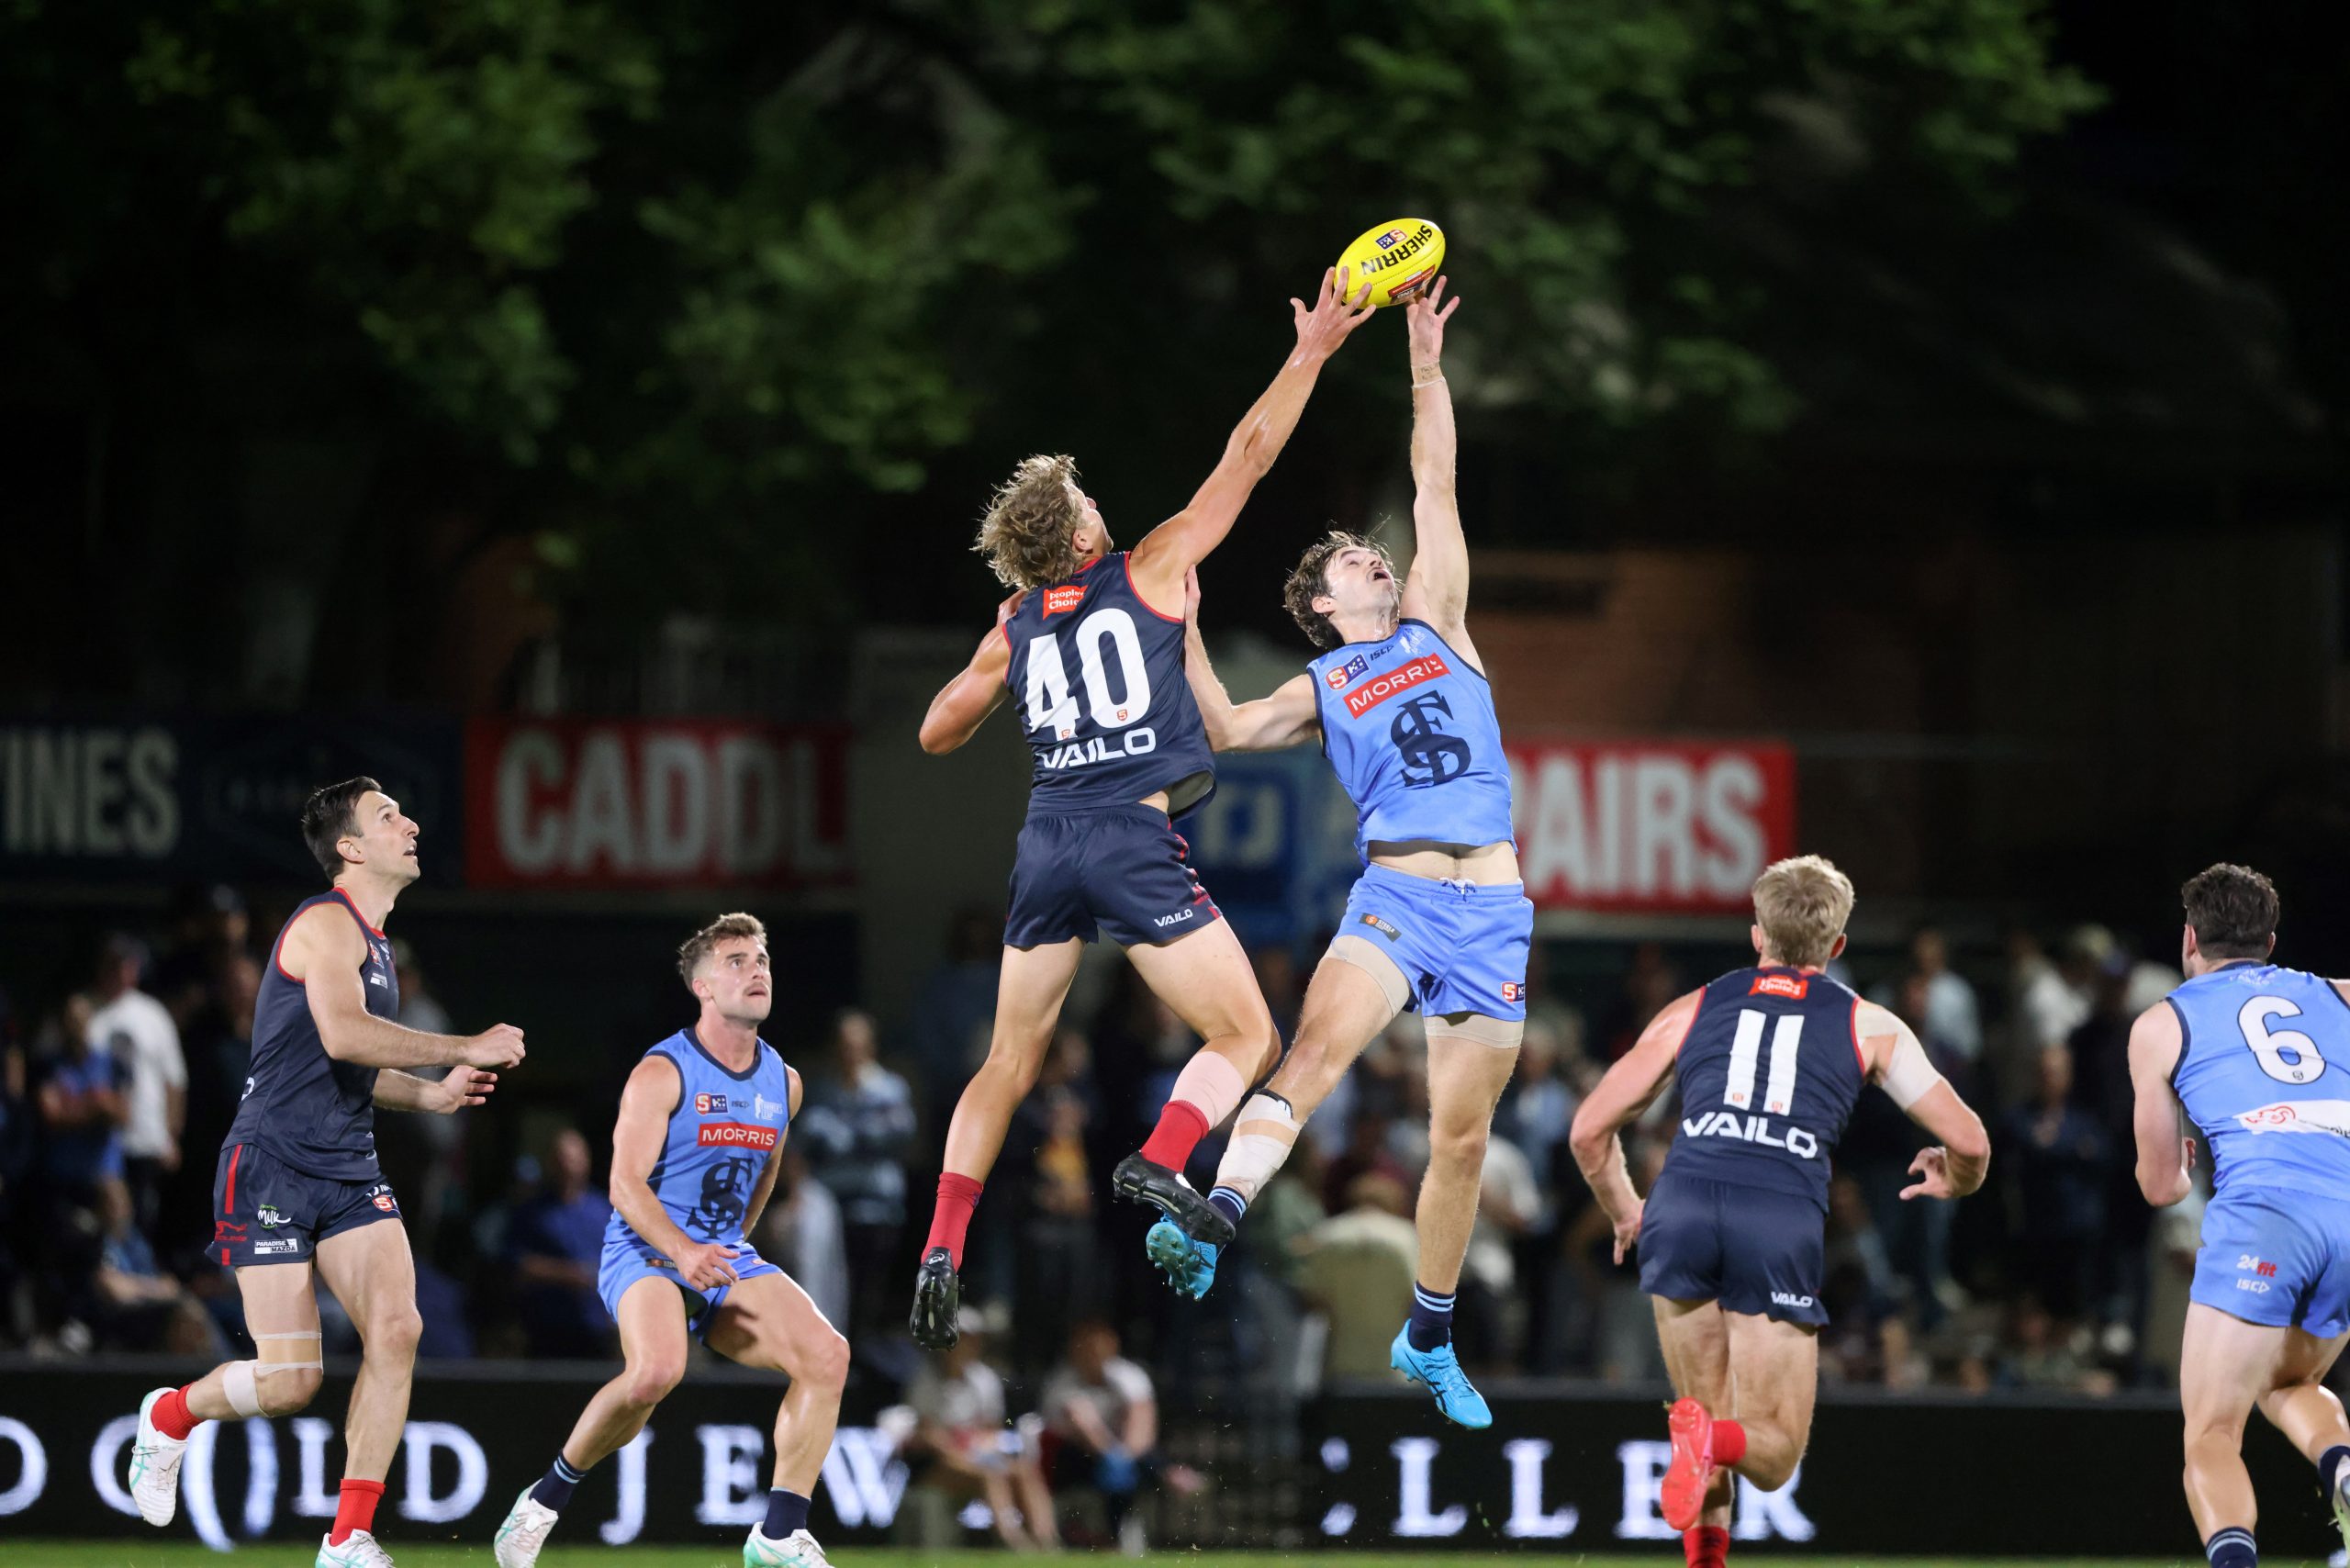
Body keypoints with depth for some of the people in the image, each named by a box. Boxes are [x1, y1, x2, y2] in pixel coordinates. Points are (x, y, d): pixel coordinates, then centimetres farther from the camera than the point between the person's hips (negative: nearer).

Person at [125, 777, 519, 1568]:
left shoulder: (372, 939, 18)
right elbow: (340, 1034, -29)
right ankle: (171, 1414, 23)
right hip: (272, 1170, -8)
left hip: (348, 1171, 8)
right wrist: (464, 1049, -23)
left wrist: (431, 1094, 9)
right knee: (290, 1381, -10)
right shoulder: (327, 924, -12)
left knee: (396, 1329, -14)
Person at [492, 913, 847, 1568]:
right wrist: (681, 1250, -32)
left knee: (826, 1353, -19)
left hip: (727, 1258, 6)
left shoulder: (783, 1083, 11)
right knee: (656, 1370, -36)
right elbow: (625, 1184, -17)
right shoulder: (662, 1073, -9)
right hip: (646, 1252, -6)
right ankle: (548, 1496, -11)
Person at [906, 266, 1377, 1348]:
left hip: (1048, 841, 5)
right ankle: (1164, 1159, -25)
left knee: (1007, 1065, 15)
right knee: (1247, 1038, 1)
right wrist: (1310, 354, 9)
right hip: (1134, 841, -5)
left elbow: (936, 734, 22)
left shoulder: (1015, 630, 12)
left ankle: (941, 1250, 3)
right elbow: (1247, 458, 3)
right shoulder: (1148, 574, 1)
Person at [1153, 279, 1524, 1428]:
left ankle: (1428, 1340, 18)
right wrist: (1181, 626, -4)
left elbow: (1436, 490, 12)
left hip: (1493, 910, 2)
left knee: (1462, 1129, 5)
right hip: (1395, 894, -2)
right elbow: (1223, 730, 0)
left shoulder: (1434, 626, 19)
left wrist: (1427, 371, 8)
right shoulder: (1320, 689, 16)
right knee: (1318, 1047, -29)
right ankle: (1211, 1224, -45)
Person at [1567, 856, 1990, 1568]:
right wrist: (1951, 1182, 41)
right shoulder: (1870, 1026, 20)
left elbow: (1590, 1130, 22)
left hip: (1682, 1206, 2)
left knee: (1708, 1416, 19)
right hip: (1783, 1224, -2)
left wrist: (1625, 1213, 40)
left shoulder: (1694, 1009, 23)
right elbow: (1968, 1142, 16)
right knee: (1773, 1450, 6)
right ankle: (1711, 1442, -27)